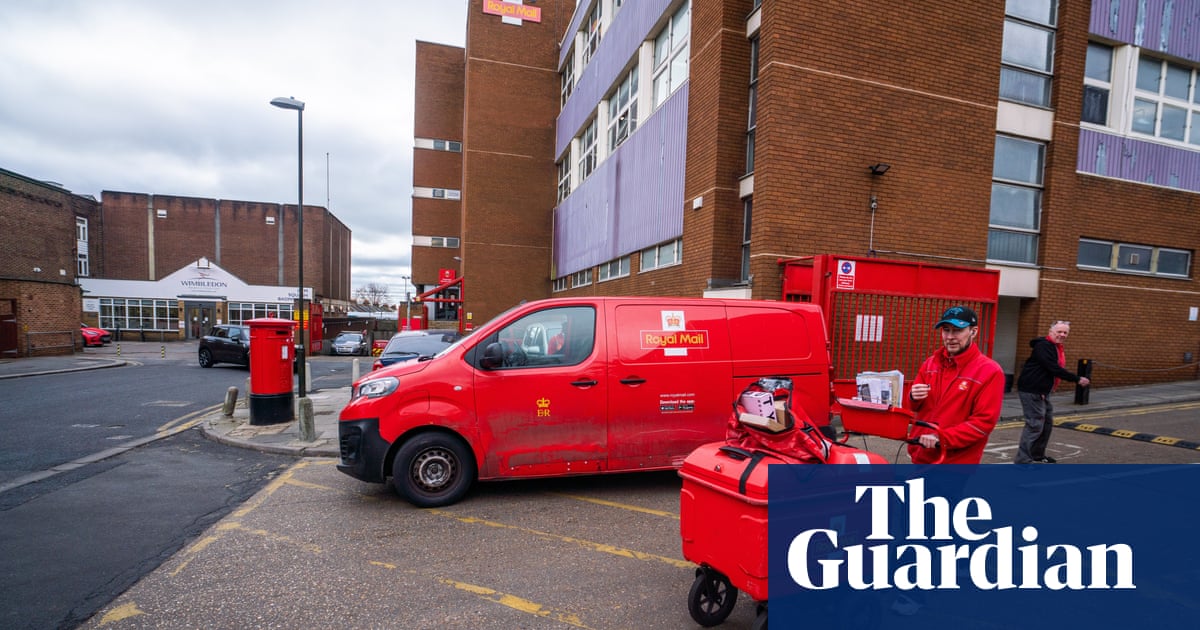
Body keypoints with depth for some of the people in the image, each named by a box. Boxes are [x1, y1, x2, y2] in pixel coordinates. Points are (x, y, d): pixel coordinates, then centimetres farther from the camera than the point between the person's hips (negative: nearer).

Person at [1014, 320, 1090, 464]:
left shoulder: (1057, 348, 16)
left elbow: (1057, 369, 20)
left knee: (1047, 423, 19)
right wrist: (1077, 379, -18)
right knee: (1034, 425, -12)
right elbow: (1054, 369, -23)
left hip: (1042, 391, 11)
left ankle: (1037, 455, 32)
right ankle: (1023, 460, -9)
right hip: (1031, 390, -11)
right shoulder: (1043, 346, -16)